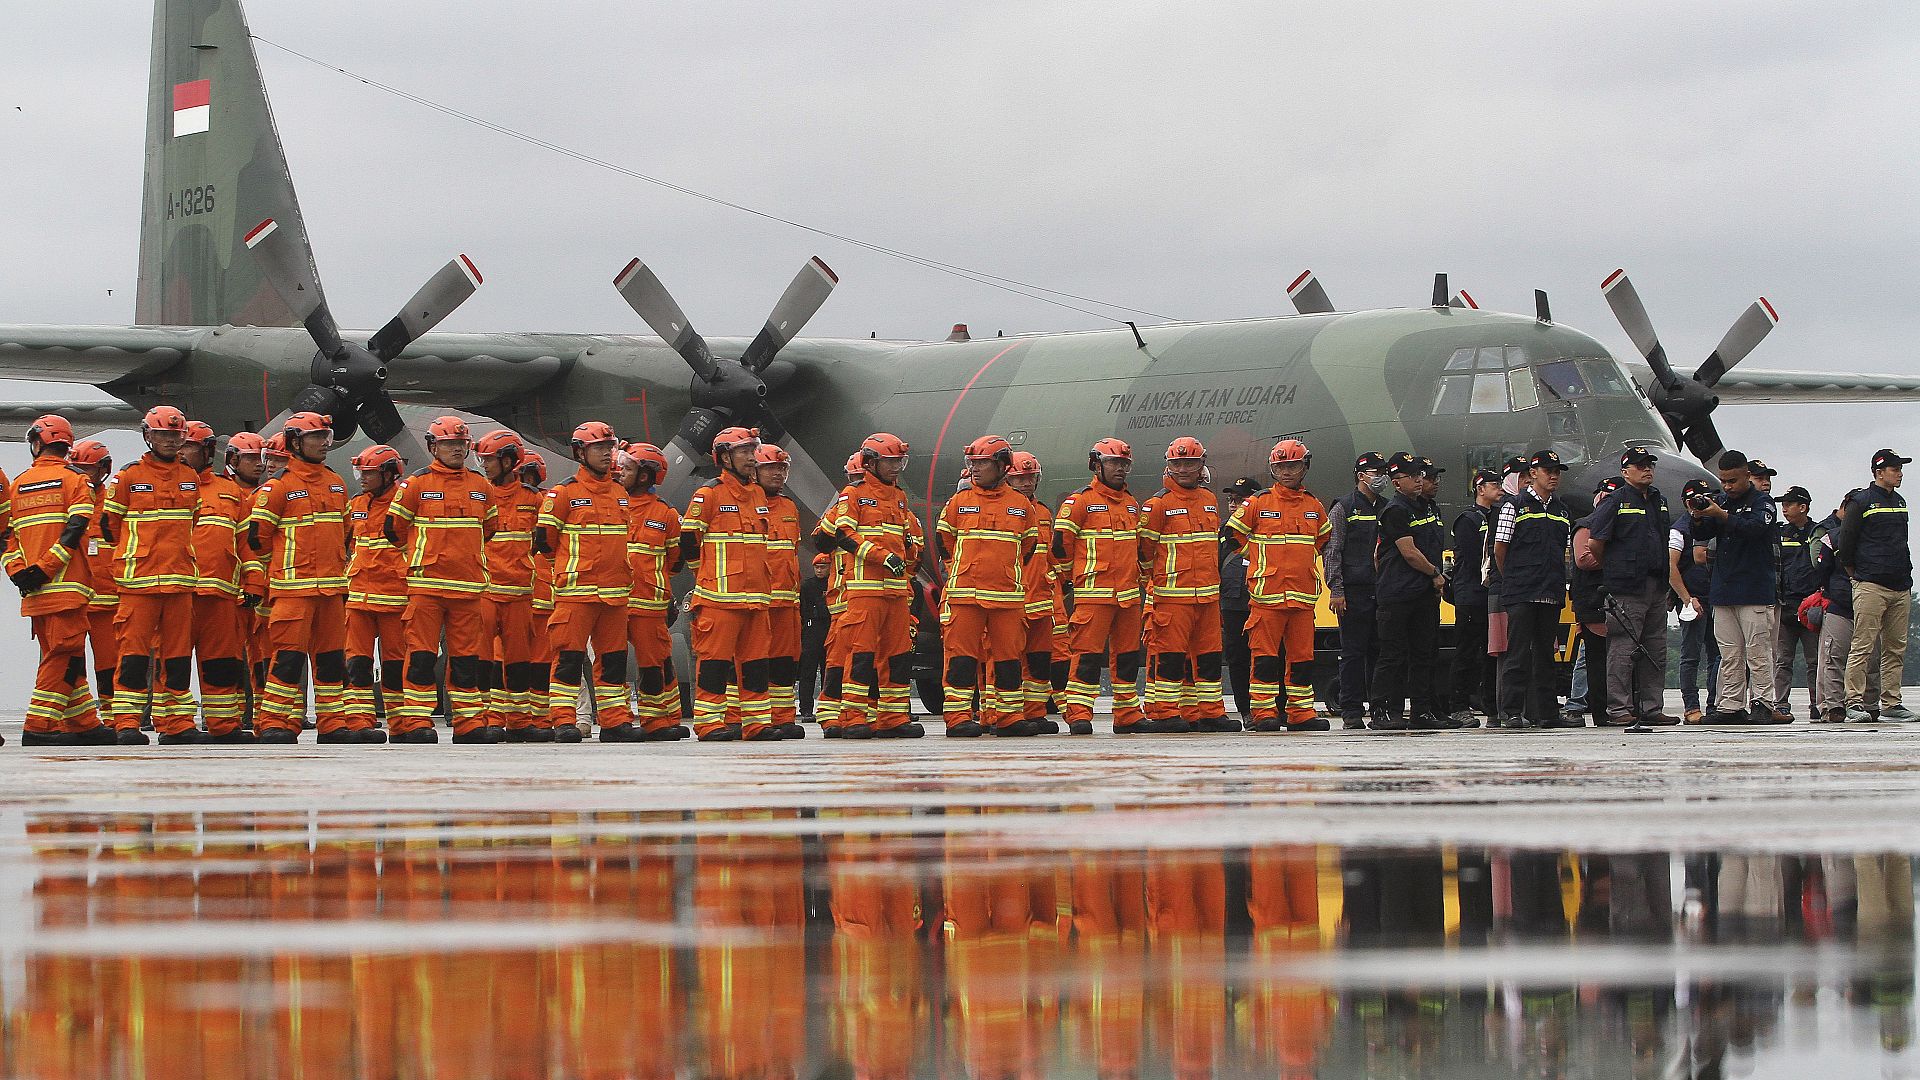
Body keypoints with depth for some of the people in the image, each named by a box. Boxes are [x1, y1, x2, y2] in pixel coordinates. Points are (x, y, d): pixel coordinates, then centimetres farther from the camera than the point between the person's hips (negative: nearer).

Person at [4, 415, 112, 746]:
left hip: (34, 592, 5)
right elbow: (74, 531, -12)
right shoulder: (74, 480, 0)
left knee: (64, 657, 11)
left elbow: (8, 535, 6)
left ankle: (84, 725, 14)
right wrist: (45, 569, -14)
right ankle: (38, 728, -14)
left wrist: (17, 570, -1)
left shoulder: (17, 485, 13)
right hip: (66, 584, -5)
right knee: (65, 655, -6)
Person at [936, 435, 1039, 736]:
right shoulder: (958, 502, 6)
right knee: (962, 655, -5)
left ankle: (1009, 717, 11)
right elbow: (945, 544, 15)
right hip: (964, 594, -1)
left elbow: (1027, 547, 18)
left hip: (1008, 596, 1)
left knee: (1008, 655, 5)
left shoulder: (1022, 506, 9)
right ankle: (958, 717, -4)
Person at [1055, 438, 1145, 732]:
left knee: (1128, 654, 9)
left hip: (1128, 594, 7)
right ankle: (1078, 714, -9)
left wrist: (1138, 580, 24)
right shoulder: (1080, 502, -4)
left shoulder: (1132, 504, 18)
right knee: (1088, 653, -10)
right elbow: (1061, 544, -4)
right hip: (1093, 594, -7)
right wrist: (1069, 582, 0)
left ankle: (1128, 715, 15)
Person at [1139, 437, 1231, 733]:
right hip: (1172, 595, -6)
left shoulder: (1210, 500, 14)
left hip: (1207, 594, 6)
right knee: (1169, 653, -7)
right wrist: (1157, 577, 3)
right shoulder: (1159, 503, -6)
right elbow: (1144, 547, -4)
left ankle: (1209, 713, 14)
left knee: (1207, 654, 9)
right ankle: (1164, 713, -5)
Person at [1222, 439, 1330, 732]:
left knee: (1302, 657, 6)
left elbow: (1325, 538, 31)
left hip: (1303, 595, 4)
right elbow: (1230, 535, 7)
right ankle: (1264, 713, -3)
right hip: (1267, 595, -4)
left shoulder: (1314, 507, 13)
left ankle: (1300, 713, 12)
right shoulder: (1259, 503, 0)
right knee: (1266, 655, -5)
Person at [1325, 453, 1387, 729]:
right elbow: (1332, 551, -4)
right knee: (1353, 652, -3)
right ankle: (1352, 713, -1)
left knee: (1380, 651, 5)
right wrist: (1336, 590, -12)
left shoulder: (1387, 508, 17)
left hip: (1384, 592, 5)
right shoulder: (1343, 508, 1)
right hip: (1354, 592, -5)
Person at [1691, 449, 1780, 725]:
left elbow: (1754, 527, -21)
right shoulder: (1720, 500, 15)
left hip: (1754, 591, -6)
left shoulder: (1762, 502, -2)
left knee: (1758, 652, -6)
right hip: (1723, 592, 6)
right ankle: (1731, 707, 7)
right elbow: (1702, 534, 9)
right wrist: (1698, 517, -12)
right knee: (1729, 655, 6)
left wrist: (1722, 516, -30)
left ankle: (1761, 704, -4)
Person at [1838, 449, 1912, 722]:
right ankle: (1855, 702, -11)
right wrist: (1857, 575, 3)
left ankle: (1891, 704, 9)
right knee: (1863, 646, -10)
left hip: (1901, 587, 7)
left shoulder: (1899, 502, 18)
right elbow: (1846, 544, -3)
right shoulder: (1861, 502, -3)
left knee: (1895, 648, 6)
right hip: (1871, 587, -7)